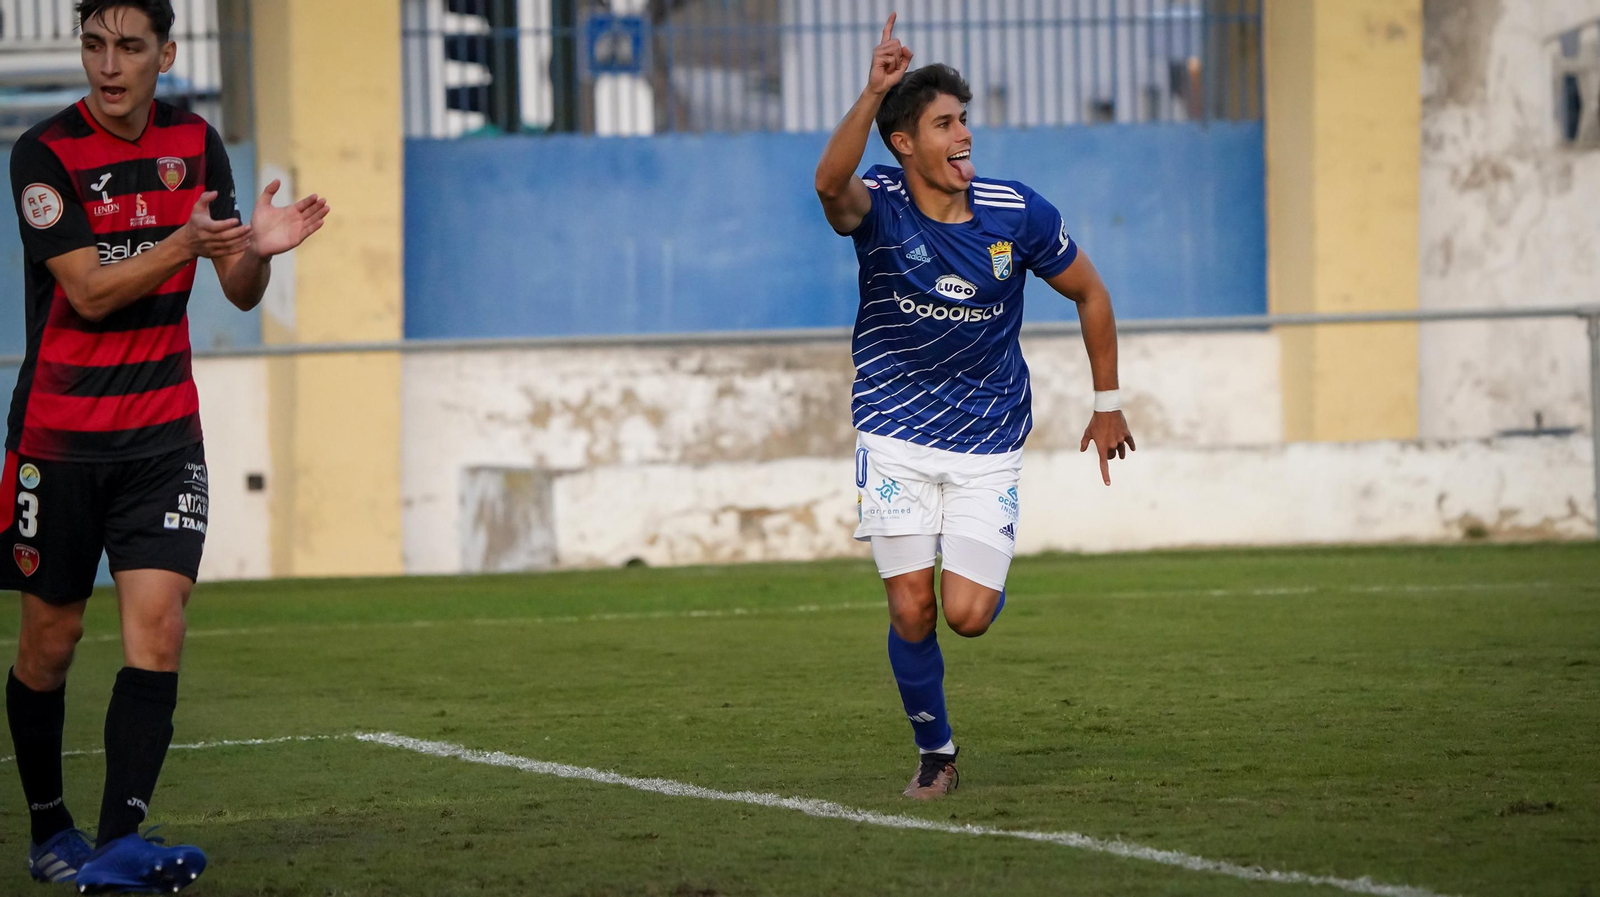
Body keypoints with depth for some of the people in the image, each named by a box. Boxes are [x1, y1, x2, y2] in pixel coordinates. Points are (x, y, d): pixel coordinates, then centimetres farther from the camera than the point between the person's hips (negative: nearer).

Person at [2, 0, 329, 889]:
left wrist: (257, 249, -14)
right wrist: (183, 243, -31)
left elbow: (238, 291, 8)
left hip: (163, 431, 3)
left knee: (157, 623, -13)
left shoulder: (195, 143, 4)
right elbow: (88, 290, -18)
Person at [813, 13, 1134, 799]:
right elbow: (830, 183, -38)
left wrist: (1107, 403, 9)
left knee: (966, 614, -10)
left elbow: (1089, 294, 8)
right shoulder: (878, 205, -12)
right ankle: (934, 752, 18)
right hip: (895, 439, 0)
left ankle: (986, 581, 28)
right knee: (912, 609, -6)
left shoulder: (1018, 215, -7)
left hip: (988, 445, 1)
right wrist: (874, 91, -50)